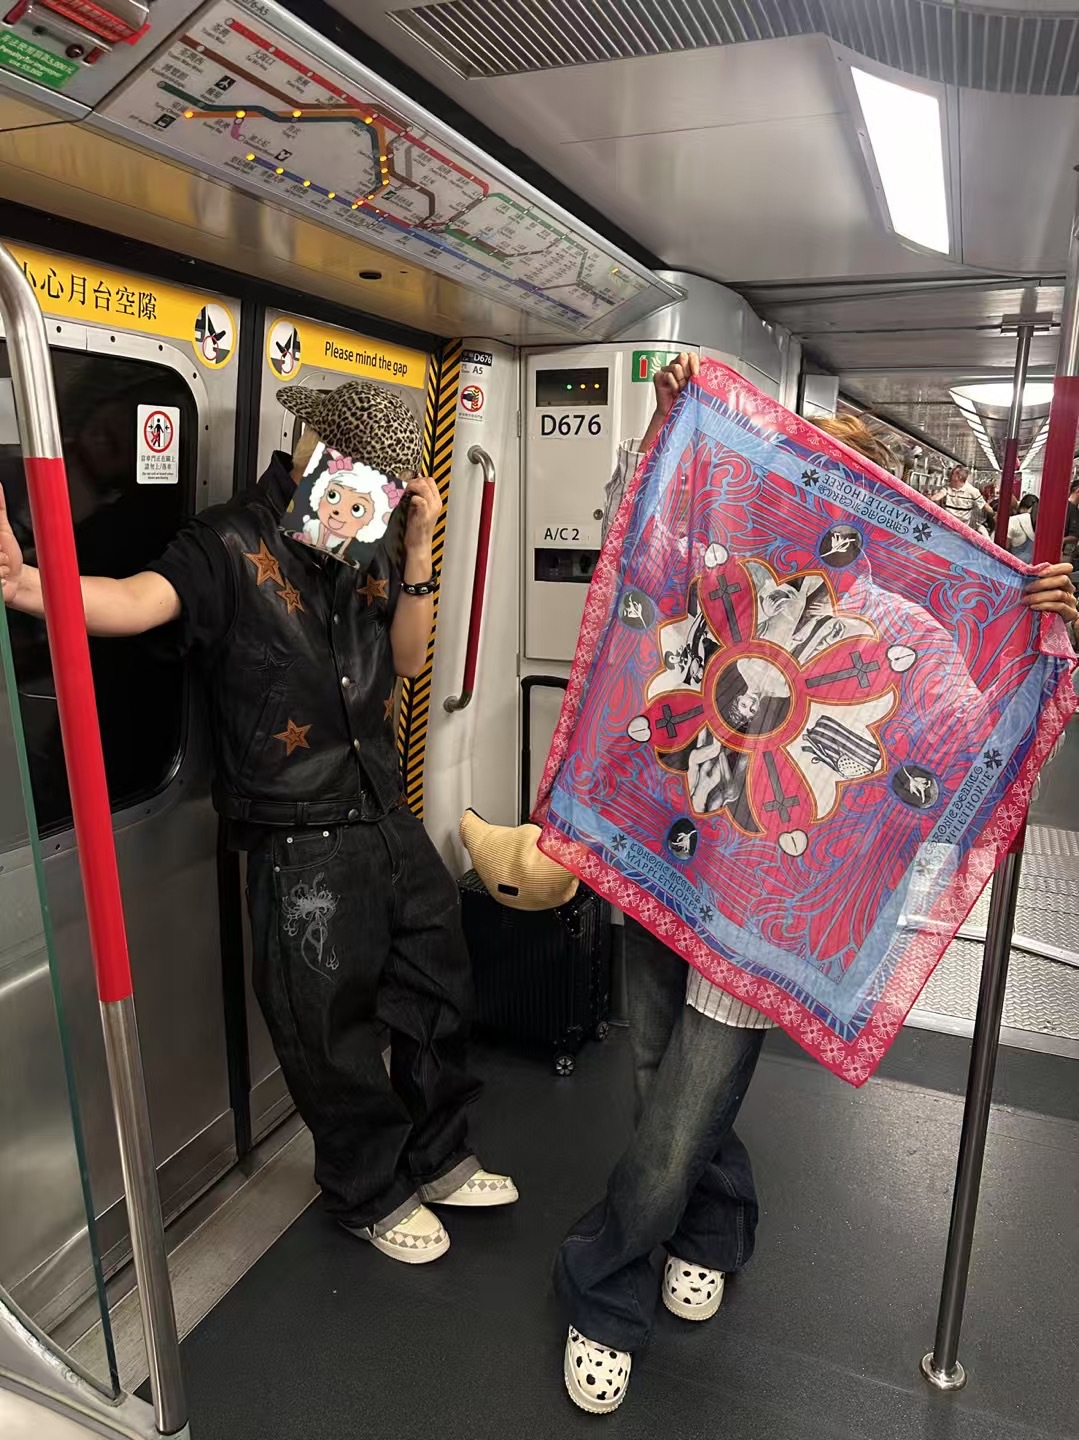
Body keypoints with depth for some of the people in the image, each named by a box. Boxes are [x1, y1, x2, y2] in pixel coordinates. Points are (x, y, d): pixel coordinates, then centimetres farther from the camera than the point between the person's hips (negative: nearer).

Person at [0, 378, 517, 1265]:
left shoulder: (367, 550, 7)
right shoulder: (232, 545, -12)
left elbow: (408, 658, 6)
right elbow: (139, 600, -29)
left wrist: (418, 551, -5)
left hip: (389, 817, 7)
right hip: (302, 844, -6)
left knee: (439, 993, 19)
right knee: (333, 1032, 10)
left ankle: (437, 1159, 44)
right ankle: (371, 1194, 37)